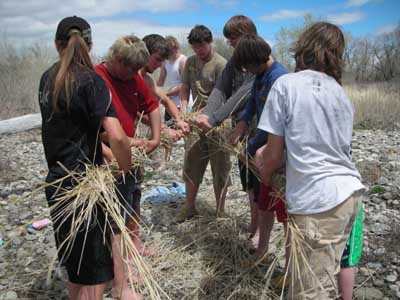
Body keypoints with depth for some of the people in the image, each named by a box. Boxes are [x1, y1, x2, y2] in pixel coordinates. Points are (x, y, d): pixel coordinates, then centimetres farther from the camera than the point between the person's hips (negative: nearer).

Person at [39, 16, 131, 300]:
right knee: (94, 271, 5)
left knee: (77, 264, 24)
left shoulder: (47, 79, 5)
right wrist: (126, 169, -10)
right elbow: (117, 136, -27)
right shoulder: (91, 80, -16)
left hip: (57, 180, 7)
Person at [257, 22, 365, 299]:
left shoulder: (286, 84, -6)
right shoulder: (342, 93, 13)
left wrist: (266, 175, 17)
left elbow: (274, 154, -6)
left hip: (317, 201, -7)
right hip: (350, 192, 7)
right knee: (327, 276, 21)